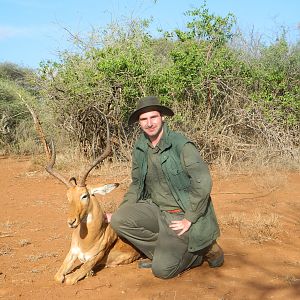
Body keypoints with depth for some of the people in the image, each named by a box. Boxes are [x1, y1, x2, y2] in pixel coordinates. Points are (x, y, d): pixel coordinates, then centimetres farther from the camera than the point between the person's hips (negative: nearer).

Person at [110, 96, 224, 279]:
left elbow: (203, 183, -23)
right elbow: (137, 184, 15)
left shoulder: (181, 145, -18)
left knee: (162, 269, -15)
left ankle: (204, 249, 11)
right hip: (156, 209, 6)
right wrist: (121, 211, 4)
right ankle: (164, 252, 2)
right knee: (119, 220, -16)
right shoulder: (140, 148, 3)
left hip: (182, 215, -6)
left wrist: (189, 219, -20)